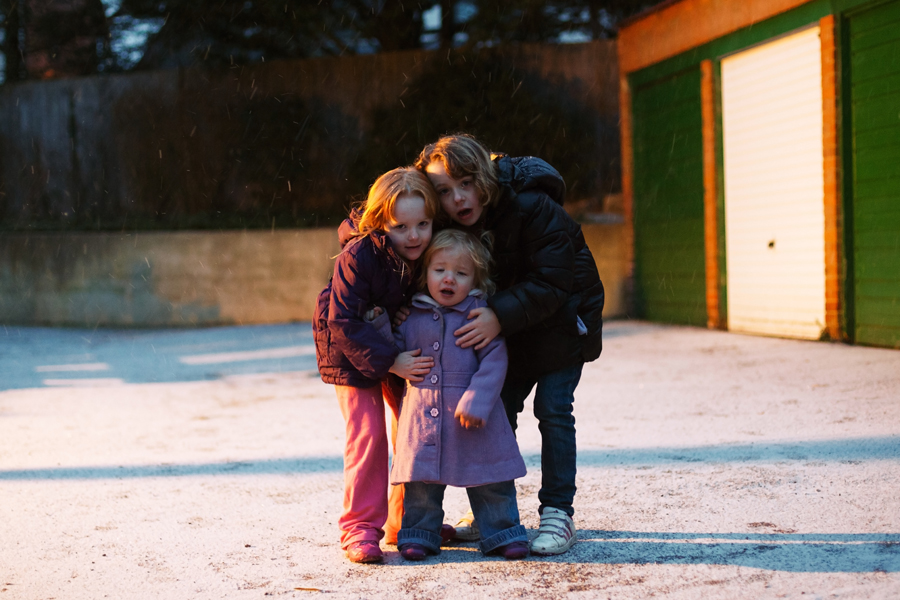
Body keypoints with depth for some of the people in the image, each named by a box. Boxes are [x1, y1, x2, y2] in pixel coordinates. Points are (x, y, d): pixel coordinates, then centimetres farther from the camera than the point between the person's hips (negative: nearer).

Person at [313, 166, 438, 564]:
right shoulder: (359, 255, -31)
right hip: (352, 351, -5)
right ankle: (361, 527, -3)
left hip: (405, 350, 5)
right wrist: (390, 361, -33)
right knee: (367, 433, -12)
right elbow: (344, 323, -30)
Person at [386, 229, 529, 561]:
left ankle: (502, 532, 19)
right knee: (420, 478, 6)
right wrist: (381, 326, -4)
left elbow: (494, 359, -8)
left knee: (490, 482, 5)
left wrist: (476, 401, -17)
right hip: (423, 416, 2)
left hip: (472, 414, -2)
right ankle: (419, 534, 21)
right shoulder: (412, 316, 6)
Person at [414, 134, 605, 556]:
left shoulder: (535, 209, -30)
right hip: (509, 327, 5)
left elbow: (551, 283, -32)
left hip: (562, 314, -5)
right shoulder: (453, 228, -13)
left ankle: (558, 514, -5)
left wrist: (501, 316, -41)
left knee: (552, 408, -11)